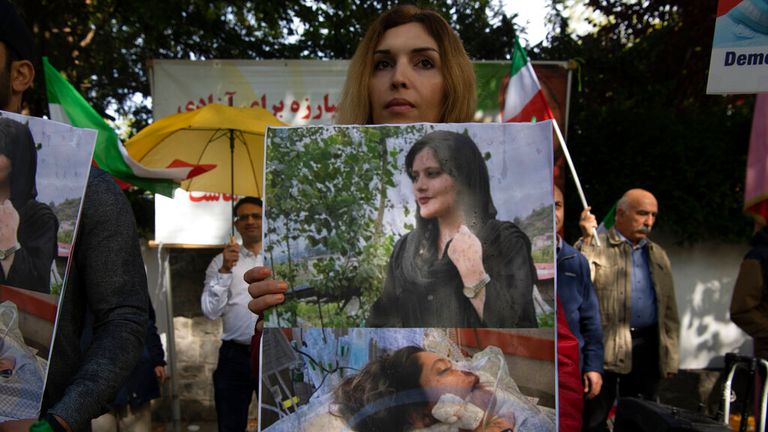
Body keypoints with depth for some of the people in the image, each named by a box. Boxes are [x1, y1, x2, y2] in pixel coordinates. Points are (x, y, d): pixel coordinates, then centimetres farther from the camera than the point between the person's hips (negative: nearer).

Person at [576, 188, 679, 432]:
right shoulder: (593, 247, 0)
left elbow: (669, 309, 18)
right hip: (604, 348, -5)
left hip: (647, 348, 5)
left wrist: (671, 357, 11)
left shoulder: (658, 255, 17)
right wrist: (587, 241, -19)